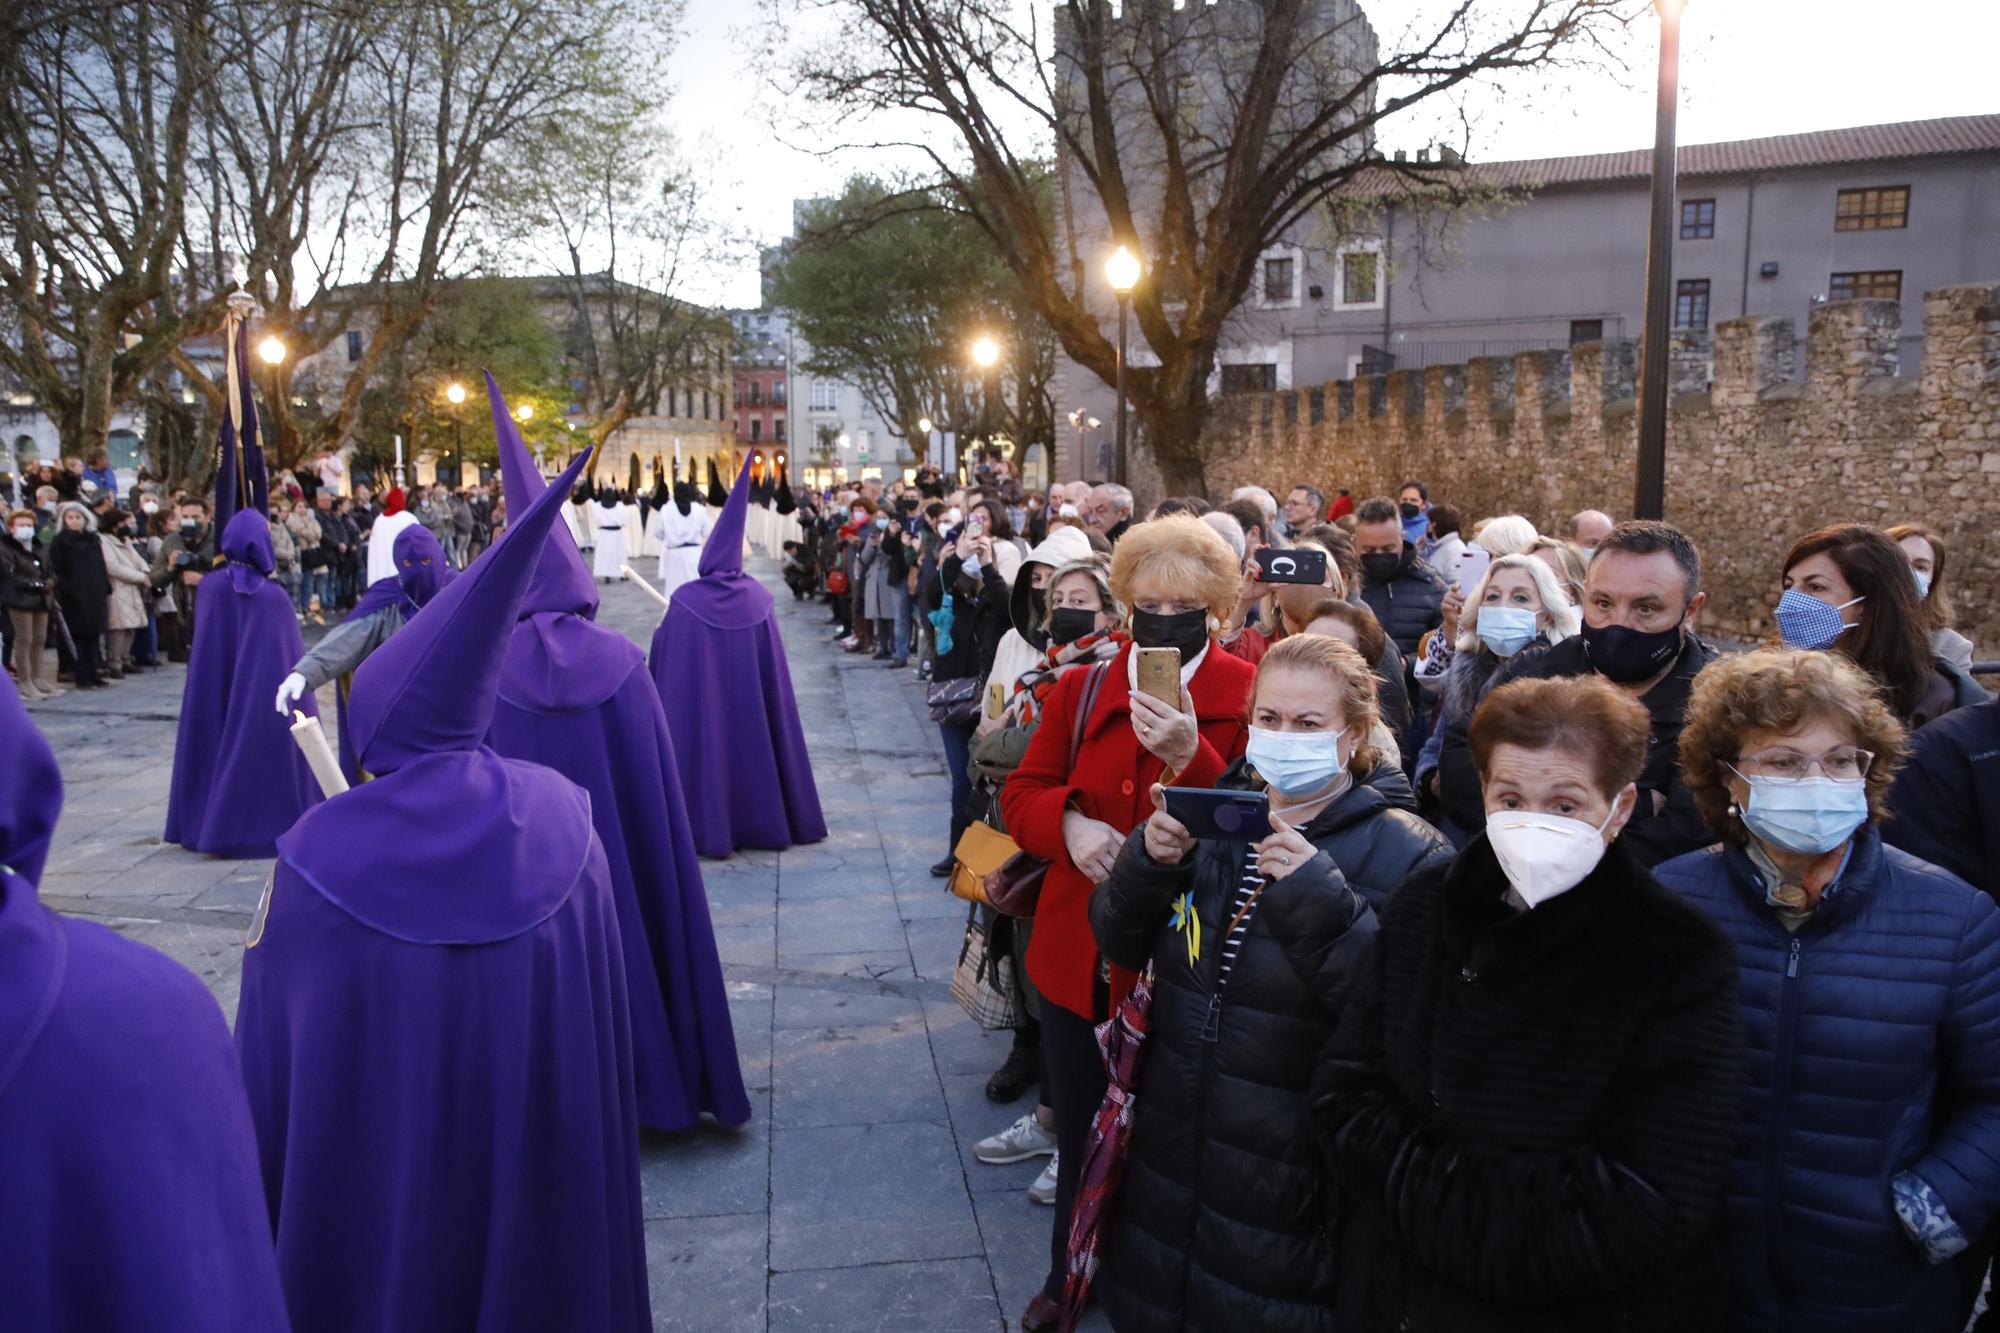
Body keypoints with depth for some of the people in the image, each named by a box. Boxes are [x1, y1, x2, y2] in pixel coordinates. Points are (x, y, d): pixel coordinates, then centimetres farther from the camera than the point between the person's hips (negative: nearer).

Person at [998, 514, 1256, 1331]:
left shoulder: (1248, 697, -8)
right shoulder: (1082, 688, 4)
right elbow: (1022, 793, 7)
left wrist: (1190, 758, -33)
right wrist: (1069, 821, -15)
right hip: (1079, 953, 4)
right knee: (1079, 1129, 18)